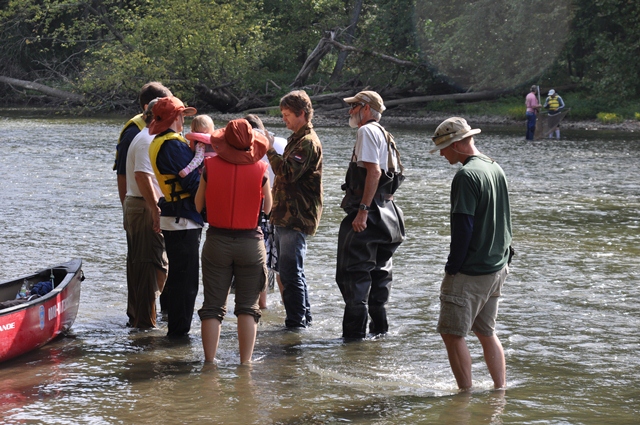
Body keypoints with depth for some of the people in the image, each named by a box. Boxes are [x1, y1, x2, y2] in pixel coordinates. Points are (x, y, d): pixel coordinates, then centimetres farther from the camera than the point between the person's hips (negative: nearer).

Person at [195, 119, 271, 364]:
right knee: (248, 306, 7)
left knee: (213, 306, 7)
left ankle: (210, 362, 6)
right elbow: (267, 208, 5)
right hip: (250, 242, 0)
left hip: (216, 241, 1)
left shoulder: (210, 166, -6)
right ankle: (245, 362, 3)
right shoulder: (260, 169, -7)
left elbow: (198, 205, 2)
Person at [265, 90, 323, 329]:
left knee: (291, 271, -10)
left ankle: (297, 320, -6)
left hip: (296, 217, -11)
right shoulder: (297, 139, 21)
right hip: (286, 215, 11)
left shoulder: (308, 142, -13)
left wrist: (270, 150, -20)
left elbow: (288, 172, -24)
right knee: (289, 270, 15)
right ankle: (303, 316, 22)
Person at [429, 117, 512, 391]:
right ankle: (500, 389, 19)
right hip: (497, 268, 9)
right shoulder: (496, 169, 11)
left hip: (469, 272, -9)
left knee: (452, 333, -1)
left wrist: (452, 267, -12)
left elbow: (462, 227, -20)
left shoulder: (466, 176, -17)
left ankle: (465, 392, 1)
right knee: (486, 332, 17)